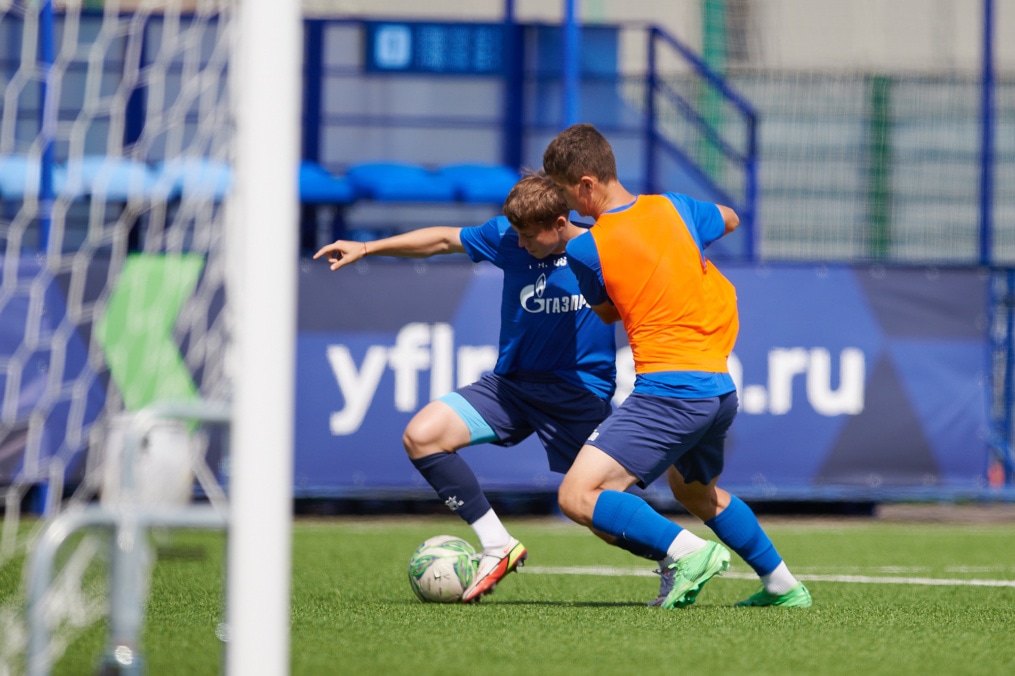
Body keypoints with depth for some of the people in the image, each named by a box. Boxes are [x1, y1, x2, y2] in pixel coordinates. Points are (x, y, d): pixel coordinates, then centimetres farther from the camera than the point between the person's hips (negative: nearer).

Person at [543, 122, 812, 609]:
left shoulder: (584, 249, -8)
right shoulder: (673, 208, 7)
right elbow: (729, 220, 30)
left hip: (668, 393, -8)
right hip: (720, 388, 8)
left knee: (577, 497, -12)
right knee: (696, 490, 34)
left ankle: (688, 551, -19)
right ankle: (784, 586, 39)